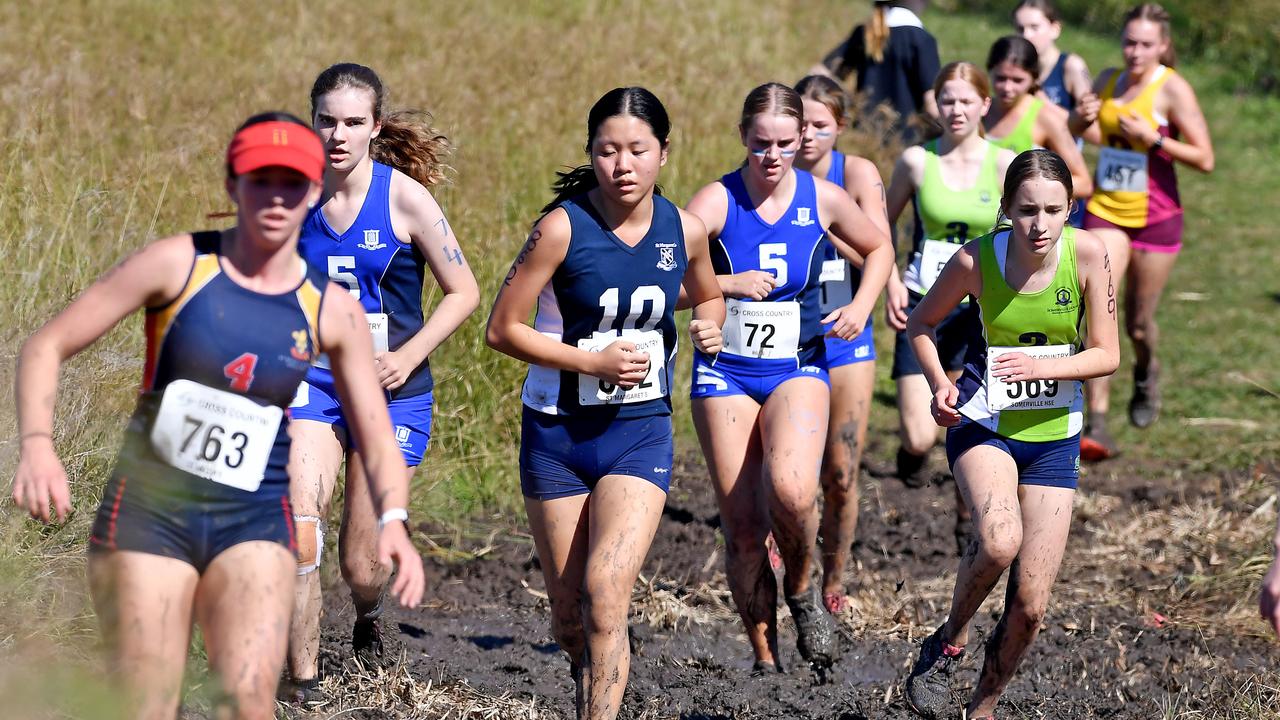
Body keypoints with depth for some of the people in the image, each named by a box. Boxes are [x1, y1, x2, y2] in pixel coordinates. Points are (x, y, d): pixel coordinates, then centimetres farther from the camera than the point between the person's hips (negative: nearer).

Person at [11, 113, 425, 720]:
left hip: (254, 522, 1)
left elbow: (378, 443, 3)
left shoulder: (331, 310, 1)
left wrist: (393, 520, -18)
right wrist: (37, 444, -22)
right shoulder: (177, 265, -6)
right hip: (148, 511, -1)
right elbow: (45, 347, -5)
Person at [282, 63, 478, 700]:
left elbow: (463, 291, -4)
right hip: (314, 382, 2)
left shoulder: (403, 198, -11)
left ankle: (367, 612, 43)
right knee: (296, 532, -19)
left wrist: (409, 355, -15)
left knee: (362, 563, 6)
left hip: (390, 391, -2)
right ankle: (302, 679, -9)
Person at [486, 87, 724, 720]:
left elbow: (708, 297, 20)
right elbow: (502, 328, -10)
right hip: (557, 433, 0)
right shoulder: (562, 227, -13)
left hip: (640, 432, 1)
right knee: (570, 617, 9)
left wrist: (709, 326, -3)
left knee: (606, 592, -19)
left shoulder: (684, 231, -2)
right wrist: (593, 362, -18)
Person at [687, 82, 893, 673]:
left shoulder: (823, 199, -2)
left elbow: (878, 249, 17)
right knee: (743, 529, -3)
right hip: (725, 373, 0)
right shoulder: (718, 201, -8)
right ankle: (765, 660, 13)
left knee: (790, 491, -28)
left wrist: (861, 307, 1)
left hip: (797, 369, 0)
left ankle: (802, 592, 2)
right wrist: (728, 284, -25)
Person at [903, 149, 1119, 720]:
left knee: (1030, 605, 0)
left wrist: (1042, 367, -24)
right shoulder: (976, 260, -15)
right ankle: (949, 644, -6)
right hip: (984, 424, -2)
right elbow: (921, 323, 3)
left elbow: (1107, 354, -7)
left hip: (1053, 436, 2)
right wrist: (939, 383, -15)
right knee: (999, 540, -33)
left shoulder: (1087, 253, -13)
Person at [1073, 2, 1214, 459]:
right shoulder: (1109, 80, 4)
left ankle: (1147, 372, 47)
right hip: (1105, 212, 3)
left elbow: (1204, 159, -13)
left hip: (1155, 219, -3)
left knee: (1138, 323, 10)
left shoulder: (1172, 88, -11)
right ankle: (1096, 424, -17)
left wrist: (1151, 138, -23)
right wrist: (1085, 118, -2)